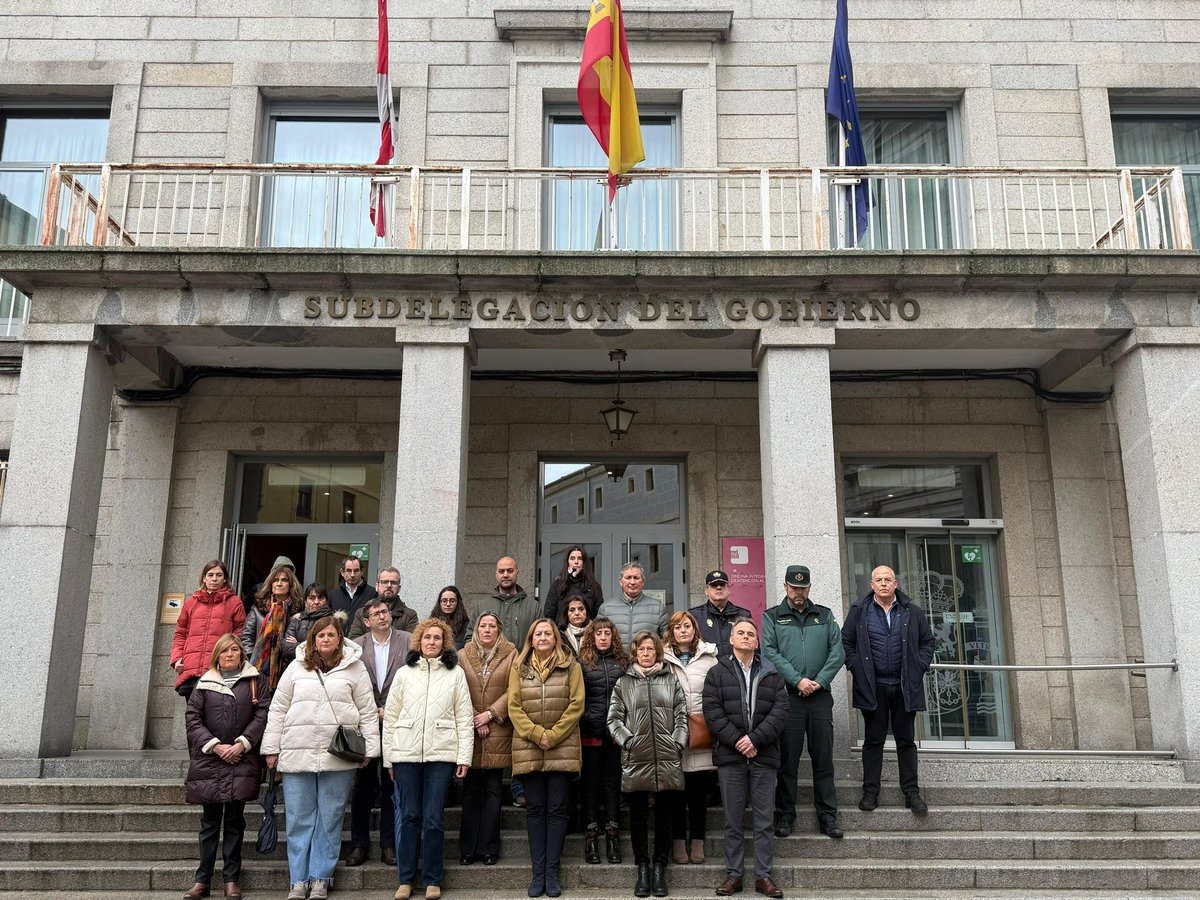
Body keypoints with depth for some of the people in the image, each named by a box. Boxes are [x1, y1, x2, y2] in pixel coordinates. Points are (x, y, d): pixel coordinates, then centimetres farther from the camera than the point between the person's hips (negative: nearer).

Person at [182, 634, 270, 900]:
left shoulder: (255, 681, 6)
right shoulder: (205, 683, 8)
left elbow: (262, 714, -1)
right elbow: (192, 718, 2)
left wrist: (242, 744, -11)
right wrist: (215, 746, -8)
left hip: (242, 760, -1)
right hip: (209, 760, 1)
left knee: (235, 820, 4)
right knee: (210, 821, 6)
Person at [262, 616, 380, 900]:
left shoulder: (355, 668, 3)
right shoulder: (296, 668, 8)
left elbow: (368, 712, 3)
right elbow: (278, 709, 10)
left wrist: (371, 749, -1)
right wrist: (271, 749, 7)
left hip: (338, 757, -1)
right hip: (297, 755, 2)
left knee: (329, 820, 6)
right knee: (299, 820, 7)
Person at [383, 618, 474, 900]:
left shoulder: (456, 674, 6)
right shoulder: (404, 673, 8)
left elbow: (464, 718, 3)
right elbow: (390, 717, 8)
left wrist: (464, 756, -3)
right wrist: (388, 758, 4)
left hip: (441, 754, -1)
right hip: (406, 754, 1)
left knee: (433, 819, 0)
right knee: (409, 817, 5)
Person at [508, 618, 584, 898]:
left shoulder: (570, 666, 3)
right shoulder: (519, 668, 8)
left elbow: (576, 705, -3)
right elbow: (514, 707, 1)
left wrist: (553, 735, -10)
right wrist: (536, 734, -11)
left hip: (562, 748, -1)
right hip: (528, 748, 1)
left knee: (557, 809, 2)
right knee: (534, 809, 6)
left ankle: (552, 872, 9)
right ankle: (538, 872, 12)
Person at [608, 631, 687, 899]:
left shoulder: (671, 680, 12)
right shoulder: (623, 683, 9)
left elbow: (681, 716, 7)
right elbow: (614, 718, 4)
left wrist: (678, 743, -5)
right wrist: (628, 741, -9)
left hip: (668, 760, 1)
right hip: (635, 760, 0)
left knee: (664, 817, 6)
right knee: (638, 817, 6)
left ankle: (660, 869, 18)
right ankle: (643, 868, 18)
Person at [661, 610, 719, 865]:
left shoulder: (709, 657, 9)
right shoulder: (663, 659, 5)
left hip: (702, 729, 1)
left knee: (700, 792, 6)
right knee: (677, 791, 3)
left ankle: (697, 841, 16)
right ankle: (678, 841, 13)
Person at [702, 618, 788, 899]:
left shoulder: (771, 674, 9)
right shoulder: (717, 673, 5)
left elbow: (780, 710, -1)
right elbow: (712, 712, -3)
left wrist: (755, 738, -13)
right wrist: (737, 741, -13)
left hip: (763, 756, 1)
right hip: (730, 756, -1)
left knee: (763, 820, 5)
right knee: (733, 820, 6)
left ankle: (763, 876, 14)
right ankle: (733, 875, 15)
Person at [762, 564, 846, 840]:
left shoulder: (824, 615, 14)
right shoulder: (771, 617, 7)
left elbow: (838, 651, 5)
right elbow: (770, 652, -5)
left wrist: (819, 681, -8)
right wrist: (798, 681, -13)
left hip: (820, 695, 2)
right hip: (787, 696, -2)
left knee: (823, 757, 4)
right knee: (787, 758, 2)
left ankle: (827, 816, 12)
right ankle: (785, 815, 12)